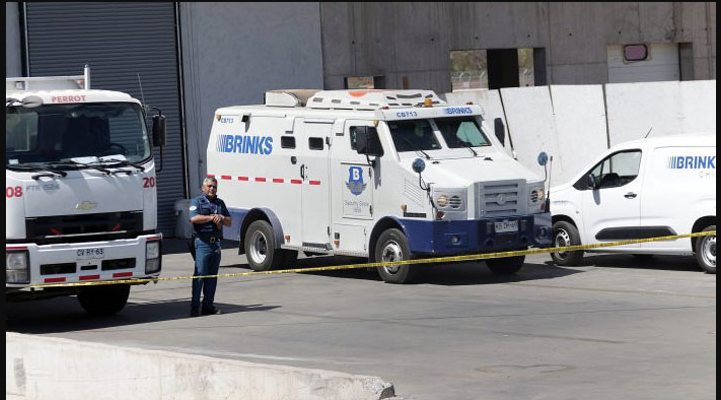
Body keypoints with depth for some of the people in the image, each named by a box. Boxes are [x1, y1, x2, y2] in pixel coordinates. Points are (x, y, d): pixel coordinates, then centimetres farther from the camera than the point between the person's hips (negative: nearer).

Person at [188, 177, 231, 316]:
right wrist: (212, 217, -11)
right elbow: (194, 218, -17)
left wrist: (221, 218, -3)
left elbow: (229, 222, 19)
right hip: (203, 243, -6)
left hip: (216, 242, 6)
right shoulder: (197, 202, 0)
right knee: (200, 274, -10)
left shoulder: (220, 203, 19)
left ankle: (208, 306, 11)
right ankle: (195, 307, -8)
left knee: (212, 275, 7)